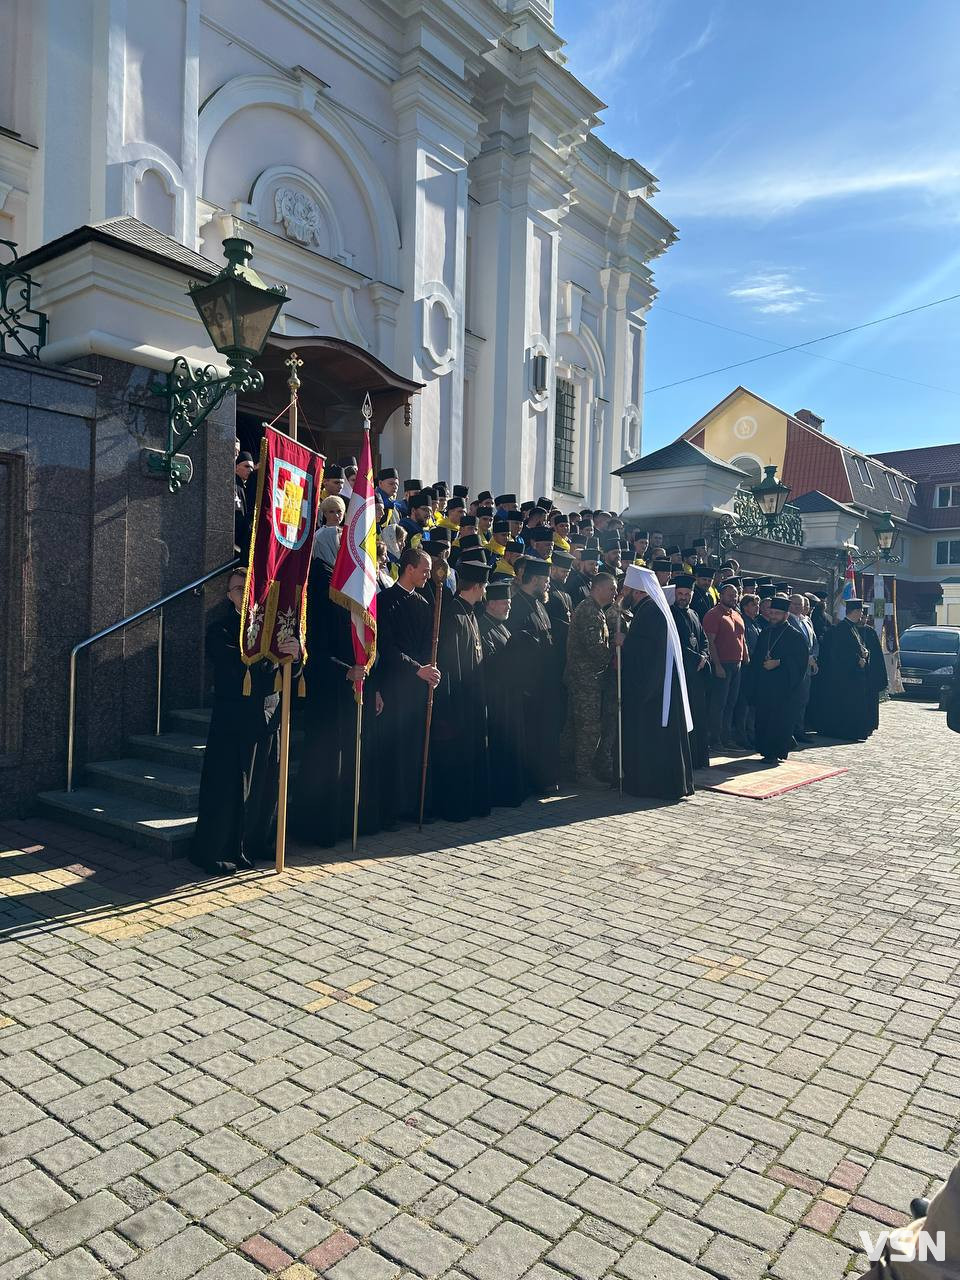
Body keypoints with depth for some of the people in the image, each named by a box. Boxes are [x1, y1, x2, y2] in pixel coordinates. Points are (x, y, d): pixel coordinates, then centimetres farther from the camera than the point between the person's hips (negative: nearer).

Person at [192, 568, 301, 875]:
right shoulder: (220, 630, -2)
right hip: (233, 718, -5)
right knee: (228, 784, -3)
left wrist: (294, 656, -17)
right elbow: (238, 665, -18)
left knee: (265, 783, 9)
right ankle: (214, 852, 8)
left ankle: (255, 843, 23)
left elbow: (290, 673, 5)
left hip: (268, 714, 5)